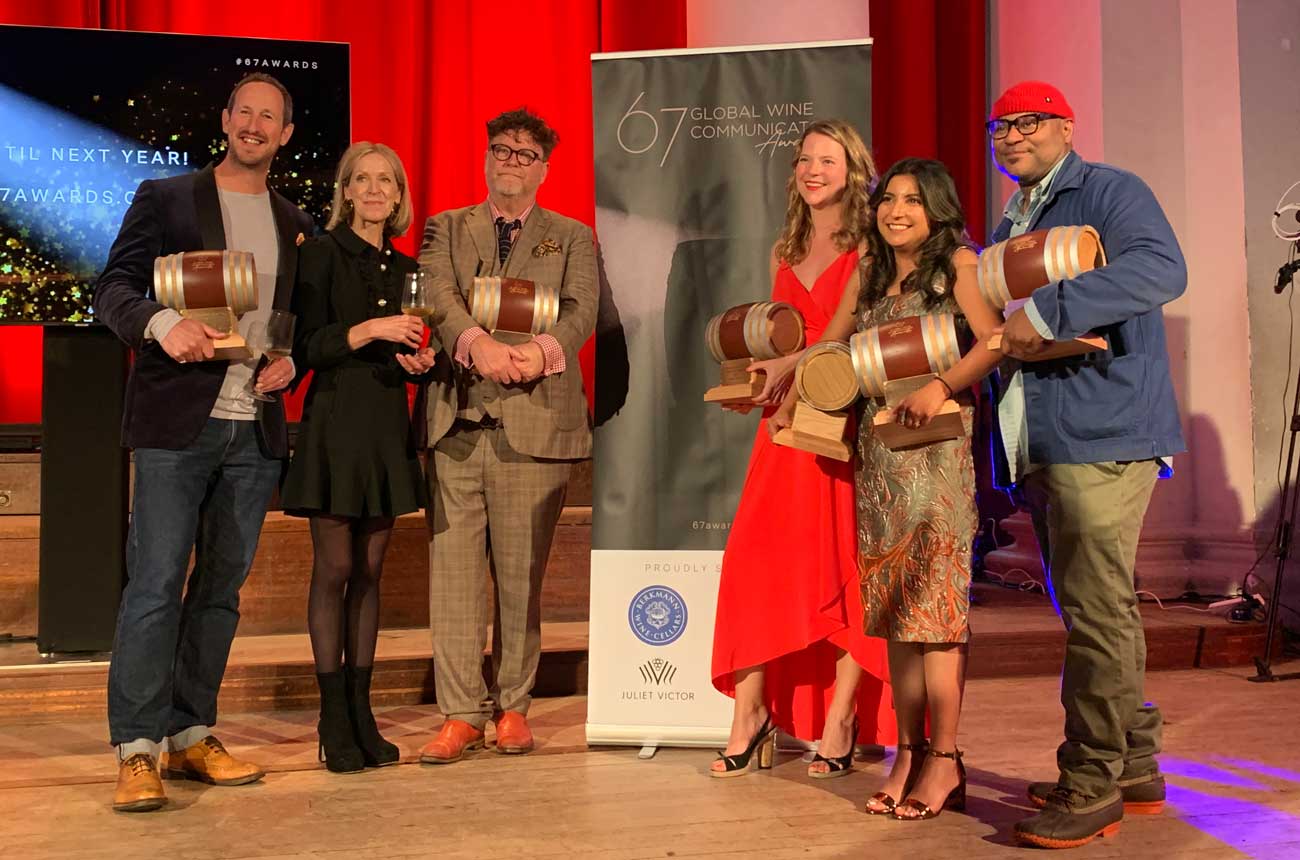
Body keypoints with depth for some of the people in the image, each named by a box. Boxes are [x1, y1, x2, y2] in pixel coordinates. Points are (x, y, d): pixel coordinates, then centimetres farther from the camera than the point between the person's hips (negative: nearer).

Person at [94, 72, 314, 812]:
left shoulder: (295, 224, 16)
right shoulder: (165, 198, 5)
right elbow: (114, 287, -2)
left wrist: (291, 362, -1)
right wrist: (161, 323, -23)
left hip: (255, 428, 4)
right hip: (178, 421, -4)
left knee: (223, 586, 8)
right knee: (156, 582, -7)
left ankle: (192, 735, 19)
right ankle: (137, 750, 1)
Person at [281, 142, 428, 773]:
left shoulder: (404, 268, 15)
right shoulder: (321, 253, -1)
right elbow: (306, 347, -8)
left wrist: (419, 360, 0)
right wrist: (368, 329, -19)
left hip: (388, 426, 5)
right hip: (335, 422, -5)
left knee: (369, 571, 8)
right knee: (334, 569, -2)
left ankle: (361, 712, 14)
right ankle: (333, 720, 6)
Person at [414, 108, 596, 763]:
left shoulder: (573, 238, 15)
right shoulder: (446, 229, 16)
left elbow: (581, 310, -2)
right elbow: (438, 296, -3)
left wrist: (540, 350, -24)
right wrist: (477, 342, -24)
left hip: (534, 425, -1)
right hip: (455, 421, 1)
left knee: (520, 575, 3)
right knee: (452, 570, 0)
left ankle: (512, 706, 18)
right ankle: (461, 713, 9)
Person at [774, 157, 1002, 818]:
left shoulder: (957, 263, -1)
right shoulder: (872, 273, 17)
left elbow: (992, 341, -14)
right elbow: (830, 347, 25)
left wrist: (941, 385, -27)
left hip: (936, 448, -6)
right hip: (877, 450, 6)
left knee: (932, 598, -7)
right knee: (892, 601, 6)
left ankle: (944, 762, 1)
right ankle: (909, 753, 13)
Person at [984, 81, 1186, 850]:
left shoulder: (1110, 192, -3)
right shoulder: (1011, 226, 23)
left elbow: (1162, 268, -22)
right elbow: (990, 322, 27)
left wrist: (1046, 311, -26)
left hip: (1103, 432, -9)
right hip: (1044, 442, 9)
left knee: (1097, 612, -6)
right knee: (1094, 610, 14)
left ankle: (1092, 786, 4)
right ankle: (1135, 769, 26)